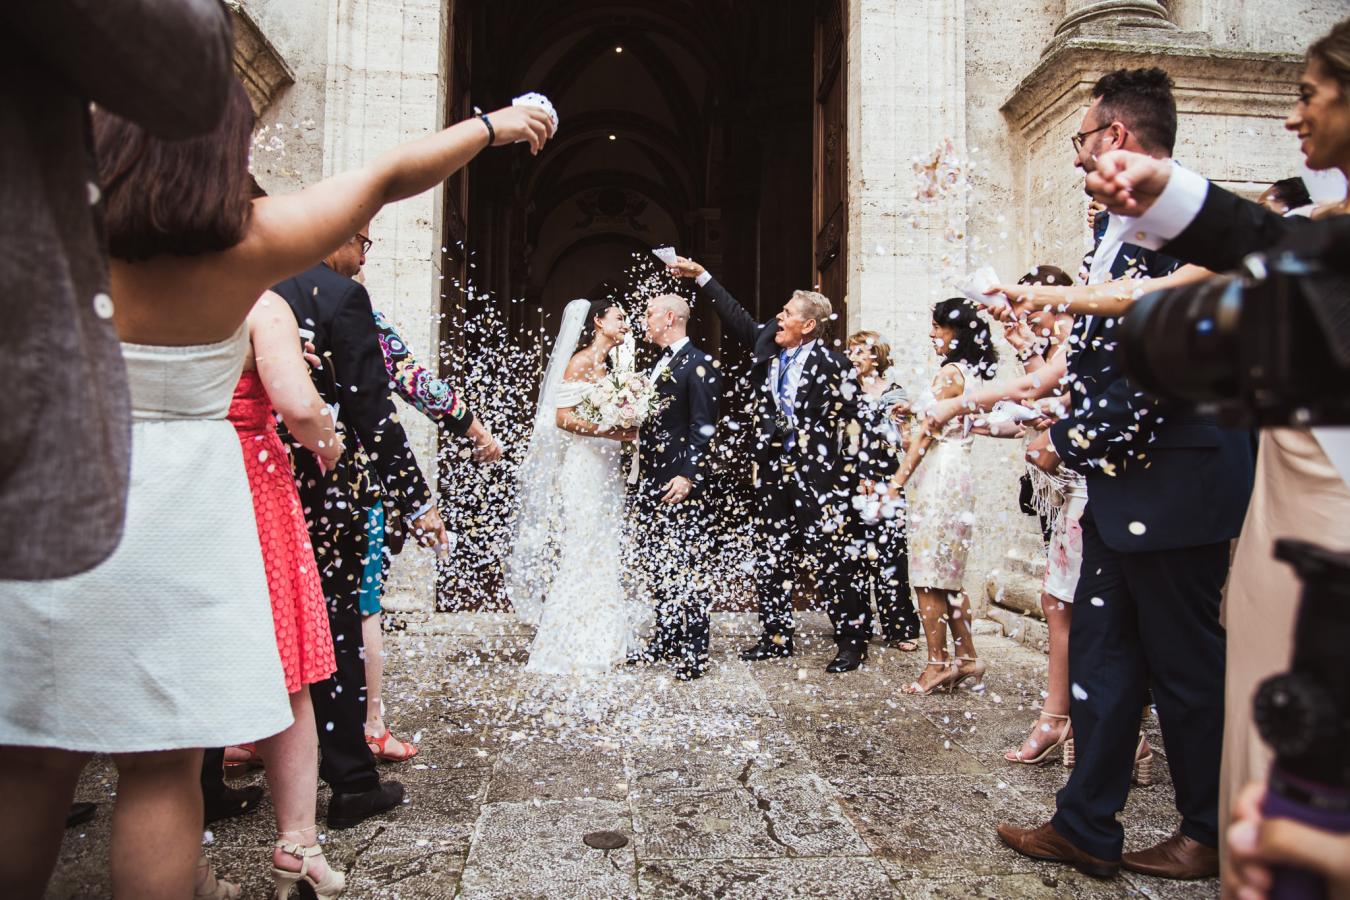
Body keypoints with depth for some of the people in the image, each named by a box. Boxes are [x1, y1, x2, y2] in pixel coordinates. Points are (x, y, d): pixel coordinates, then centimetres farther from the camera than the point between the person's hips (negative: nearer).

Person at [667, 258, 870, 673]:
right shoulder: (768, 346, 8)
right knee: (771, 561, 13)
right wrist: (701, 276, 18)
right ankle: (777, 638, 26)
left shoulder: (833, 365, -11)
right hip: (773, 475, 7)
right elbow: (737, 317, 17)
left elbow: (849, 423, -10)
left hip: (817, 480, -7)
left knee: (829, 562, 0)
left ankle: (852, 641, 15)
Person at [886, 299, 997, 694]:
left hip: (940, 476, -10)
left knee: (928, 574, -4)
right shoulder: (970, 372, 16)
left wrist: (898, 479, -11)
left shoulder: (950, 372, -11)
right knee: (947, 574, 14)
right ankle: (966, 658, 19)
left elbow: (928, 431, -13)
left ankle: (938, 663, 2)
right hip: (954, 473, 10)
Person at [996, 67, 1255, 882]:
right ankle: (1086, 829, 24)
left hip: (1174, 481, -10)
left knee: (1188, 665, 7)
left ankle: (1213, 836, 28)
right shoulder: (1130, 221, 15)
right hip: (1125, 484, 10)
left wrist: (1071, 445, -14)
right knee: (1102, 655, 12)